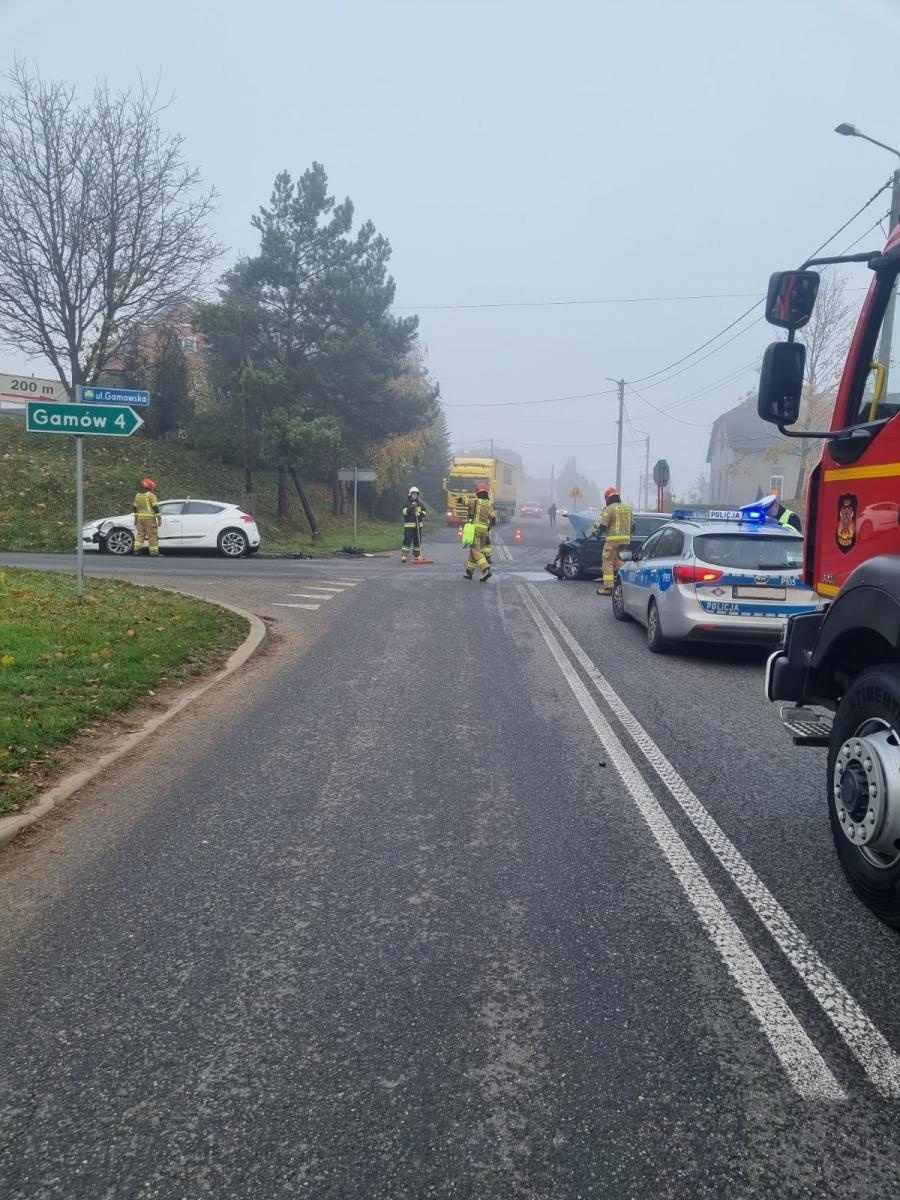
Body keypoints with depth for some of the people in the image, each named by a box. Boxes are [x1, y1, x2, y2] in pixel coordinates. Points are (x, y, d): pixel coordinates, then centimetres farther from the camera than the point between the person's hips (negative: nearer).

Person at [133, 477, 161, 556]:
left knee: (140, 534, 11)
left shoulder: (138, 495, 14)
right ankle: (154, 552, -4)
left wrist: (136, 518, 26)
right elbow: (156, 507, -13)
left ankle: (137, 549, 1)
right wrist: (159, 518, -10)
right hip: (150, 518, -6)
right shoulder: (151, 495, -7)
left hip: (140, 517, 6)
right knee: (152, 535, -3)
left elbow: (134, 508, 19)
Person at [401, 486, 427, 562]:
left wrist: (420, 514, -7)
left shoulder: (420, 503, 12)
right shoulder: (407, 503, 2)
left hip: (418, 525, 4)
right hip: (409, 525, -4)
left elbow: (425, 512, 13)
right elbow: (404, 511, -12)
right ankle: (403, 555, -12)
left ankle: (417, 555, 16)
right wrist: (411, 507, -22)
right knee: (407, 540, -10)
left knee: (417, 540, 7)